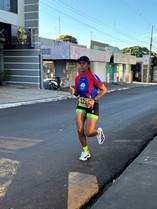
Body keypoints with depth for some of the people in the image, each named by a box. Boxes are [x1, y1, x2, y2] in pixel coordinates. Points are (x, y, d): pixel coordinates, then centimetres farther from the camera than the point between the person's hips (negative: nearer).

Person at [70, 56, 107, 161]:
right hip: (81, 105, 5)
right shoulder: (77, 78, 3)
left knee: (88, 133, -8)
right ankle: (86, 152, 19)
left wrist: (94, 100, -22)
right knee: (80, 130, -3)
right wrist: (73, 91, -9)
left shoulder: (92, 76, -16)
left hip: (92, 106, -5)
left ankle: (99, 132, 30)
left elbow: (104, 90, -12)